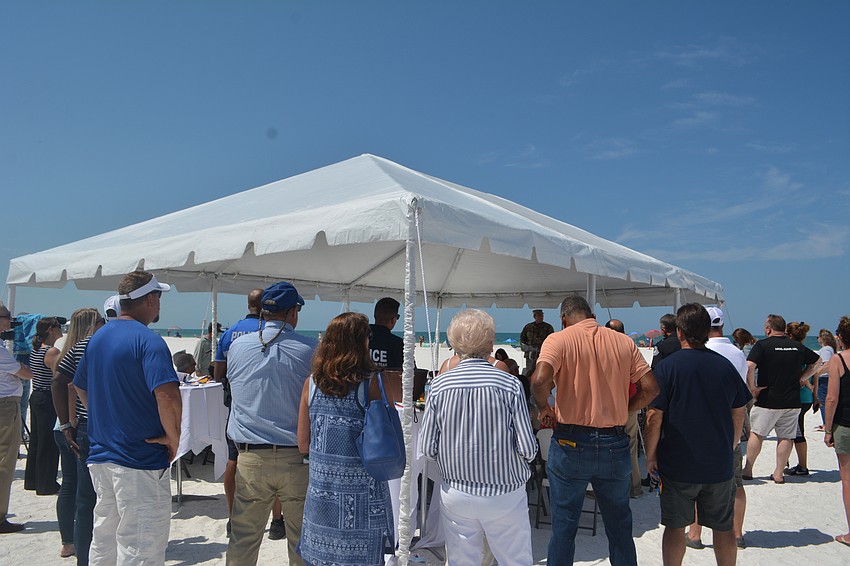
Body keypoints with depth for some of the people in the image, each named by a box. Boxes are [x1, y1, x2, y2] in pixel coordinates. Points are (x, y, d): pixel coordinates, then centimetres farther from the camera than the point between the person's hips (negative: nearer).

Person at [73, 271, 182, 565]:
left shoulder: (98, 337, 8)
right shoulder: (148, 340, -18)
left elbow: (80, 387, 20)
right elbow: (168, 397, -30)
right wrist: (173, 439, -16)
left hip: (100, 456, 8)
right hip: (140, 463, -8)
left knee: (103, 542, 21)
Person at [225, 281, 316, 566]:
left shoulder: (237, 346, 0)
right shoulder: (311, 350, -8)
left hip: (250, 459, 2)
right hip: (299, 458, -2)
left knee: (243, 540, 14)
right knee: (301, 540, 12)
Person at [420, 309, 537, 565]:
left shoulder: (439, 386, -9)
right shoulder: (510, 386, -14)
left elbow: (427, 447, -6)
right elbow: (527, 448, -12)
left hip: (455, 494, 2)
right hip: (505, 494, -2)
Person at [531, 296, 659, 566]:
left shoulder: (559, 340, -7)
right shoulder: (624, 342, 4)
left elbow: (540, 381, -23)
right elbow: (651, 387, 0)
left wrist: (544, 408, -5)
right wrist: (623, 411, 12)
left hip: (571, 444, -3)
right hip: (615, 445, 3)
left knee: (564, 524, 10)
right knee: (619, 524, 20)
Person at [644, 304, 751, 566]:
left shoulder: (666, 366, -12)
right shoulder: (726, 366, 0)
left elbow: (654, 417, -14)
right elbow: (739, 414, 9)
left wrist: (650, 456, -3)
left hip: (677, 465, -3)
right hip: (720, 465, 3)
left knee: (675, 527, 10)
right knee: (724, 528, 16)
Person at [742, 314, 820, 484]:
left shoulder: (762, 345, -9)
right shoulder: (798, 346, 8)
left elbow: (749, 366, -23)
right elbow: (817, 361, 22)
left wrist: (752, 387, -12)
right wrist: (801, 379, 17)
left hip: (767, 400, -4)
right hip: (792, 401, 4)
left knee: (756, 434, 6)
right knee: (786, 437, 10)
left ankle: (748, 470, 12)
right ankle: (778, 474, 14)